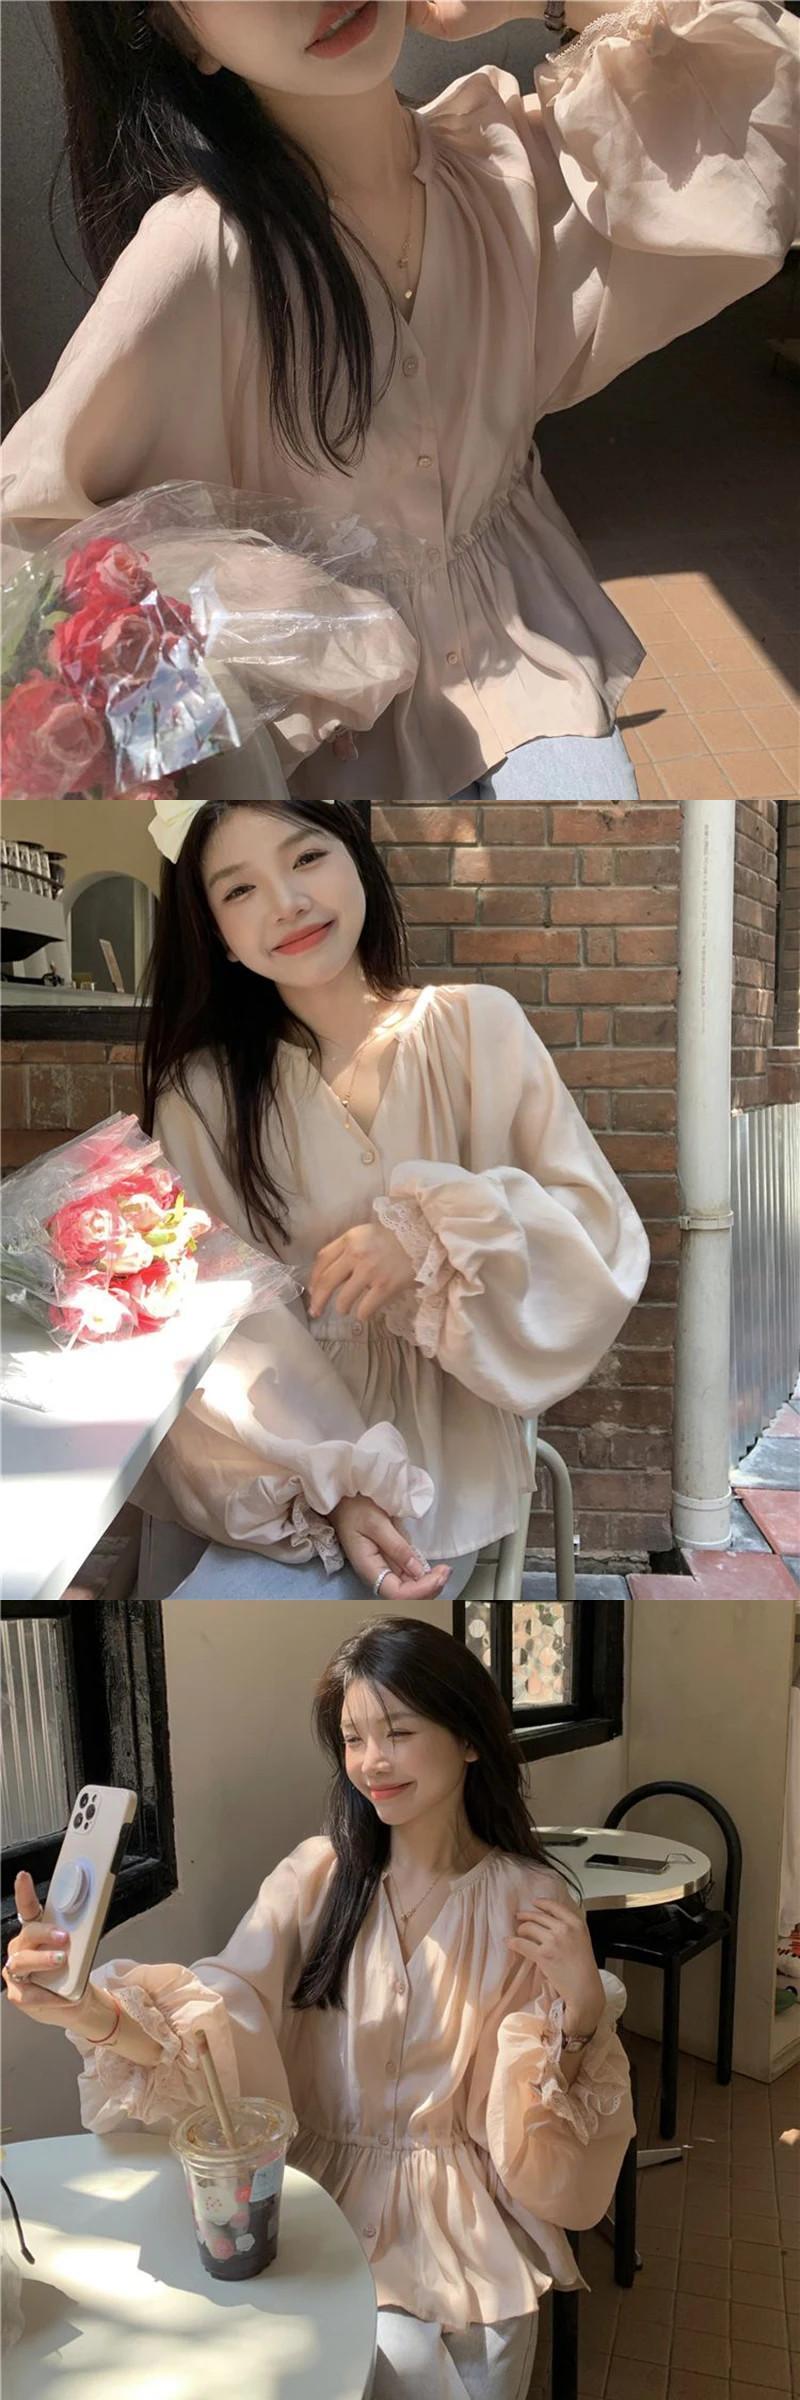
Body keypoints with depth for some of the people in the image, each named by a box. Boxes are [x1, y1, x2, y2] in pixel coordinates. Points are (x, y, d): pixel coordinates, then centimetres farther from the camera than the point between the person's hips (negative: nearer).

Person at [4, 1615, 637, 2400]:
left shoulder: (530, 1901, -8)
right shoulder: (317, 1874, -6)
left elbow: (529, 2134, -6)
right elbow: (220, 2019, -18)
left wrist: (582, 2004, -25)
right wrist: (93, 2011, -37)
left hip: (464, 2211, 0)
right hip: (328, 2190, 0)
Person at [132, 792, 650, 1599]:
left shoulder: (478, 1025, -2)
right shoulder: (200, 1093, 0)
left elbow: (602, 1235, -1)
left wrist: (435, 1230, -18)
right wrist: (331, 1487, -19)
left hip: (439, 1460, -2)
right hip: (283, 1467, 2)